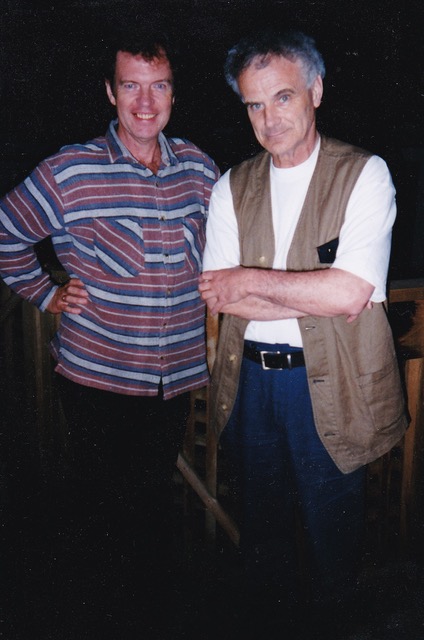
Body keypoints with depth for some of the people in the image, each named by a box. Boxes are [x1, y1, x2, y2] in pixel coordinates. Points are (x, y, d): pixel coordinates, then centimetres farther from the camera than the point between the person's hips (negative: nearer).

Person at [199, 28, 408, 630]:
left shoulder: (364, 174, -8)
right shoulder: (231, 188, 3)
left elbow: (348, 293, -21)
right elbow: (218, 296, -7)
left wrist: (250, 280, -13)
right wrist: (317, 297, -16)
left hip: (328, 386, -3)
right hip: (250, 381, 4)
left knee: (329, 530, 14)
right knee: (261, 525, 21)